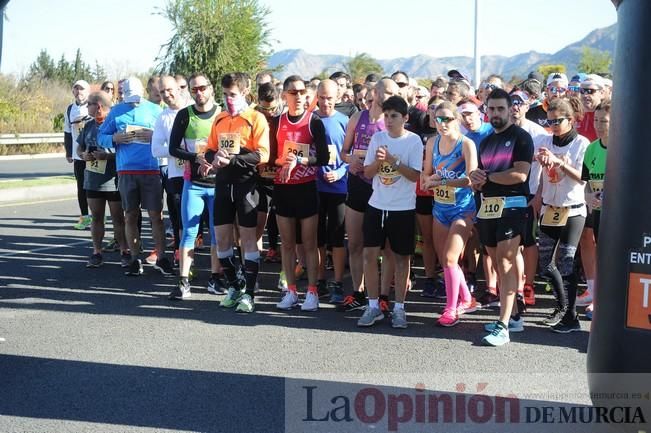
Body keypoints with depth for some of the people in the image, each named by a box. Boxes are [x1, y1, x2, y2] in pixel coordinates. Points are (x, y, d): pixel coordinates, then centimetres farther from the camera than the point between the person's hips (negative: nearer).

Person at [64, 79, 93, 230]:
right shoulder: (70, 109, 11)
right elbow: (67, 132, 17)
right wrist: (68, 152, 15)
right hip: (78, 155, 5)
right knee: (81, 186, 8)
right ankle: (84, 217, 17)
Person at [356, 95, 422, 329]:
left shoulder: (414, 140, -6)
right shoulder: (377, 138, 3)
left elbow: (415, 175, -12)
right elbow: (367, 173, 3)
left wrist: (393, 161, -22)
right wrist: (378, 161, -16)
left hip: (403, 208, -3)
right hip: (377, 205, 3)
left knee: (401, 257, 6)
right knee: (369, 254, 1)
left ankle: (399, 307, 16)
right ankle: (373, 306, 13)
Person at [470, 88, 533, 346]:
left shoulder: (520, 137, -3)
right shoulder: (486, 142, 19)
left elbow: (520, 174, -15)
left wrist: (487, 176, -6)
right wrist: (476, 178, -3)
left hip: (512, 205, -7)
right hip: (488, 206, 7)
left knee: (505, 260, -13)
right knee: (498, 261, 8)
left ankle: (503, 326, -17)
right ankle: (512, 314, 16)